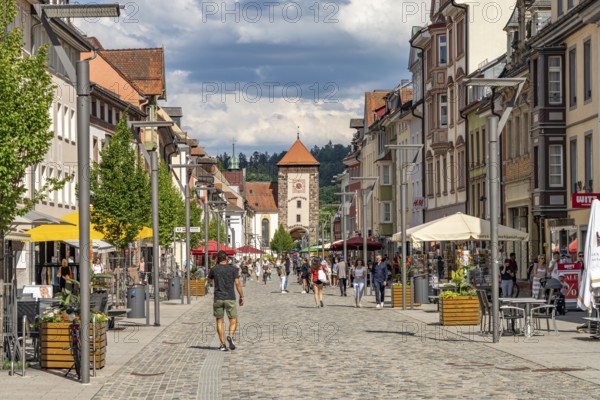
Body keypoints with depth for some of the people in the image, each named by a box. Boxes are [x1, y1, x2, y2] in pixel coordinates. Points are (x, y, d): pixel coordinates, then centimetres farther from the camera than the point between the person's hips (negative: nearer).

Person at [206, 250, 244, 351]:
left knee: (220, 321, 8)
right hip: (230, 298, -1)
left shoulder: (214, 269, 2)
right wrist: (241, 296, 4)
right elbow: (237, 283, -4)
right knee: (233, 320, 6)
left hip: (218, 298, 1)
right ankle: (230, 336, -22)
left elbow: (208, 281, 20)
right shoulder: (233, 269, -1)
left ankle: (222, 344, 3)